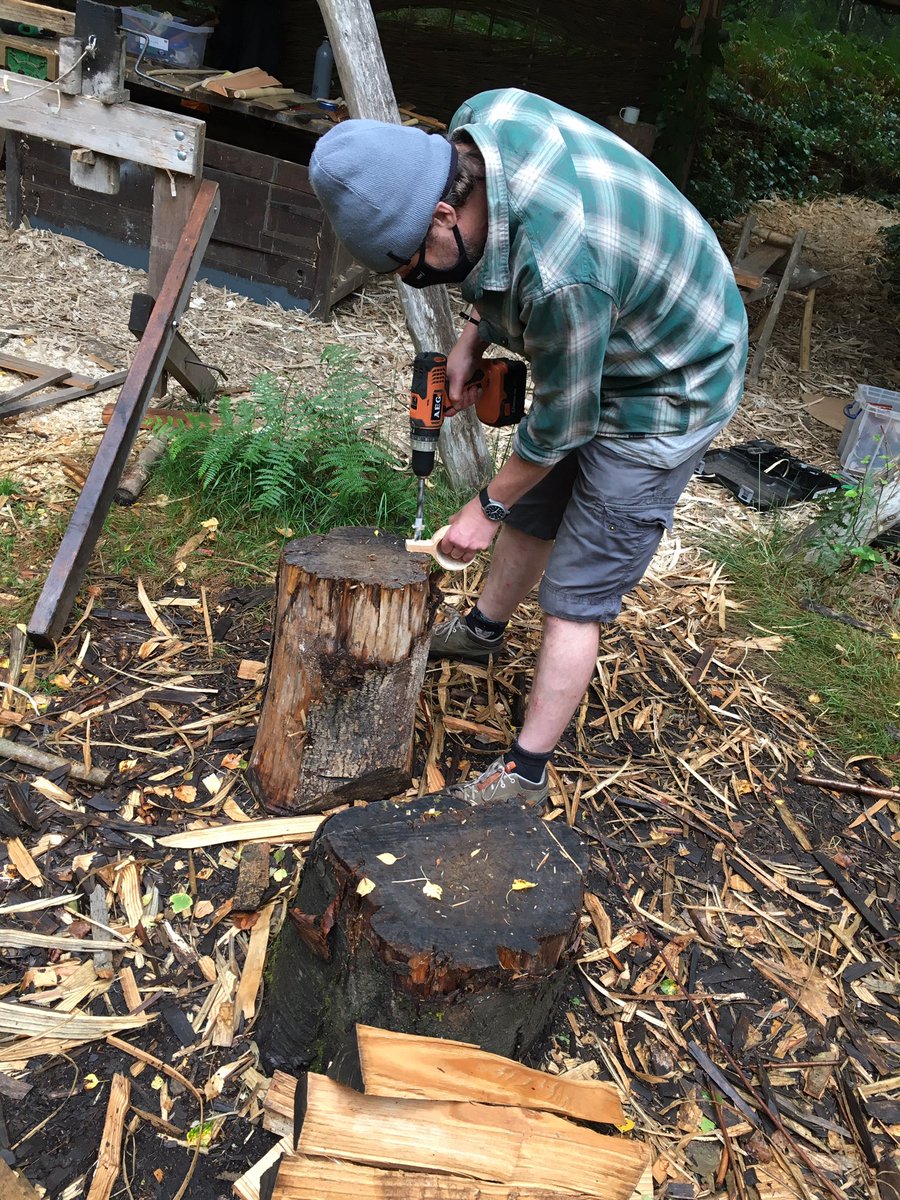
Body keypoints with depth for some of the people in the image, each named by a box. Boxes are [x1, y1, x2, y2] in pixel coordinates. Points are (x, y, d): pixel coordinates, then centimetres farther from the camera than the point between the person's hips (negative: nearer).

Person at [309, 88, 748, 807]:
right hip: (598, 354, 9)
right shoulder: (482, 118, -16)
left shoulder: (560, 276, -41)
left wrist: (488, 509, -9)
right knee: (532, 506, 24)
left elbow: (561, 426, -24)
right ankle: (484, 629, 49)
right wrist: (475, 338, -2)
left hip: (664, 392, -9)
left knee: (576, 598, -4)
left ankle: (525, 774, 9)